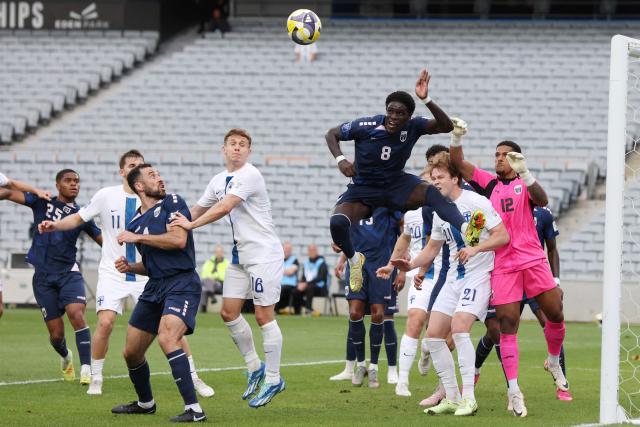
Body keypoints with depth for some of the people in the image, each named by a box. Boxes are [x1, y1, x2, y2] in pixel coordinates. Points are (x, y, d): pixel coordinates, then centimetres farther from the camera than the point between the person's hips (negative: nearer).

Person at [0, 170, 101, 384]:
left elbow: (105, 240, 12)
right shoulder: (42, 202, 6)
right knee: (56, 333, 1)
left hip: (68, 272, 0)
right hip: (43, 276, 0)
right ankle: (65, 357, 36)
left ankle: (86, 369, -25)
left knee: (76, 314, -26)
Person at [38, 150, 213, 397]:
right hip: (113, 273, -1)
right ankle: (96, 379, 1)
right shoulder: (106, 196, -3)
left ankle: (194, 379, 8)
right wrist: (54, 226, -8)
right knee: (105, 323, -18)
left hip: (147, 275, 1)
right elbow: (79, 218, 8)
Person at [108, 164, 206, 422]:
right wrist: (129, 267, 4)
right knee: (131, 352, 11)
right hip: (154, 287, 7)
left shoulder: (173, 203, -3)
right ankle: (145, 403, 38)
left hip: (182, 283, -7)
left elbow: (178, 240, -17)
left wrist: (137, 237, -11)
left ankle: (194, 409, -29)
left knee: (166, 337, -30)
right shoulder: (135, 223, 16)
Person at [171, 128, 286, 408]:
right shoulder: (219, 181, 11)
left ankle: (273, 379, 1)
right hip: (240, 256, 8)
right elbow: (198, 209, 18)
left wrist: (191, 225, -27)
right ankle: (255, 367, 20)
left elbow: (224, 208, -26)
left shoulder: (249, 176, -16)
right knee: (229, 312, 5)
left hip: (264, 254, -8)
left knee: (264, 315, -7)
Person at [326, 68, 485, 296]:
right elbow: (332, 134, -3)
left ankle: (466, 230, -51)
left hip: (396, 185, 1)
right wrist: (340, 159, -21)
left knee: (432, 192, -31)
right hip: (363, 189, -1)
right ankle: (354, 259, 4)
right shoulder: (366, 126, -18)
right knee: (337, 223, -29)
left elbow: (446, 126, -26)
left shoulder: (413, 127, -13)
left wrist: (426, 100, -38)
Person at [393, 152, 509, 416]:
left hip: (479, 275, -8)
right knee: (433, 335, 0)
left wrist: (475, 249, -26)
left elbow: (503, 236, -13)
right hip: (454, 278, 8)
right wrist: (411, 265, 7)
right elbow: (432, 248, 24)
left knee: (459, 329, -24)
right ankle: (451, 399, 7)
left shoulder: (475, 202, -10)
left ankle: (468, 399, -20)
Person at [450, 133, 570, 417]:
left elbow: (542, 200, -14)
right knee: (507, 324, -6)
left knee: (555, 314, -1)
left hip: (533, 260, 0)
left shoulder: (524, 183, 7)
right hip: (502, 264, 1)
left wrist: (524, 172, -26)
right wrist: (457, 137, -12)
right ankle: (514, 390, -7)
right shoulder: (488, 183, 12)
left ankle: (554, 361, 28)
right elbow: (458, 163, 5)